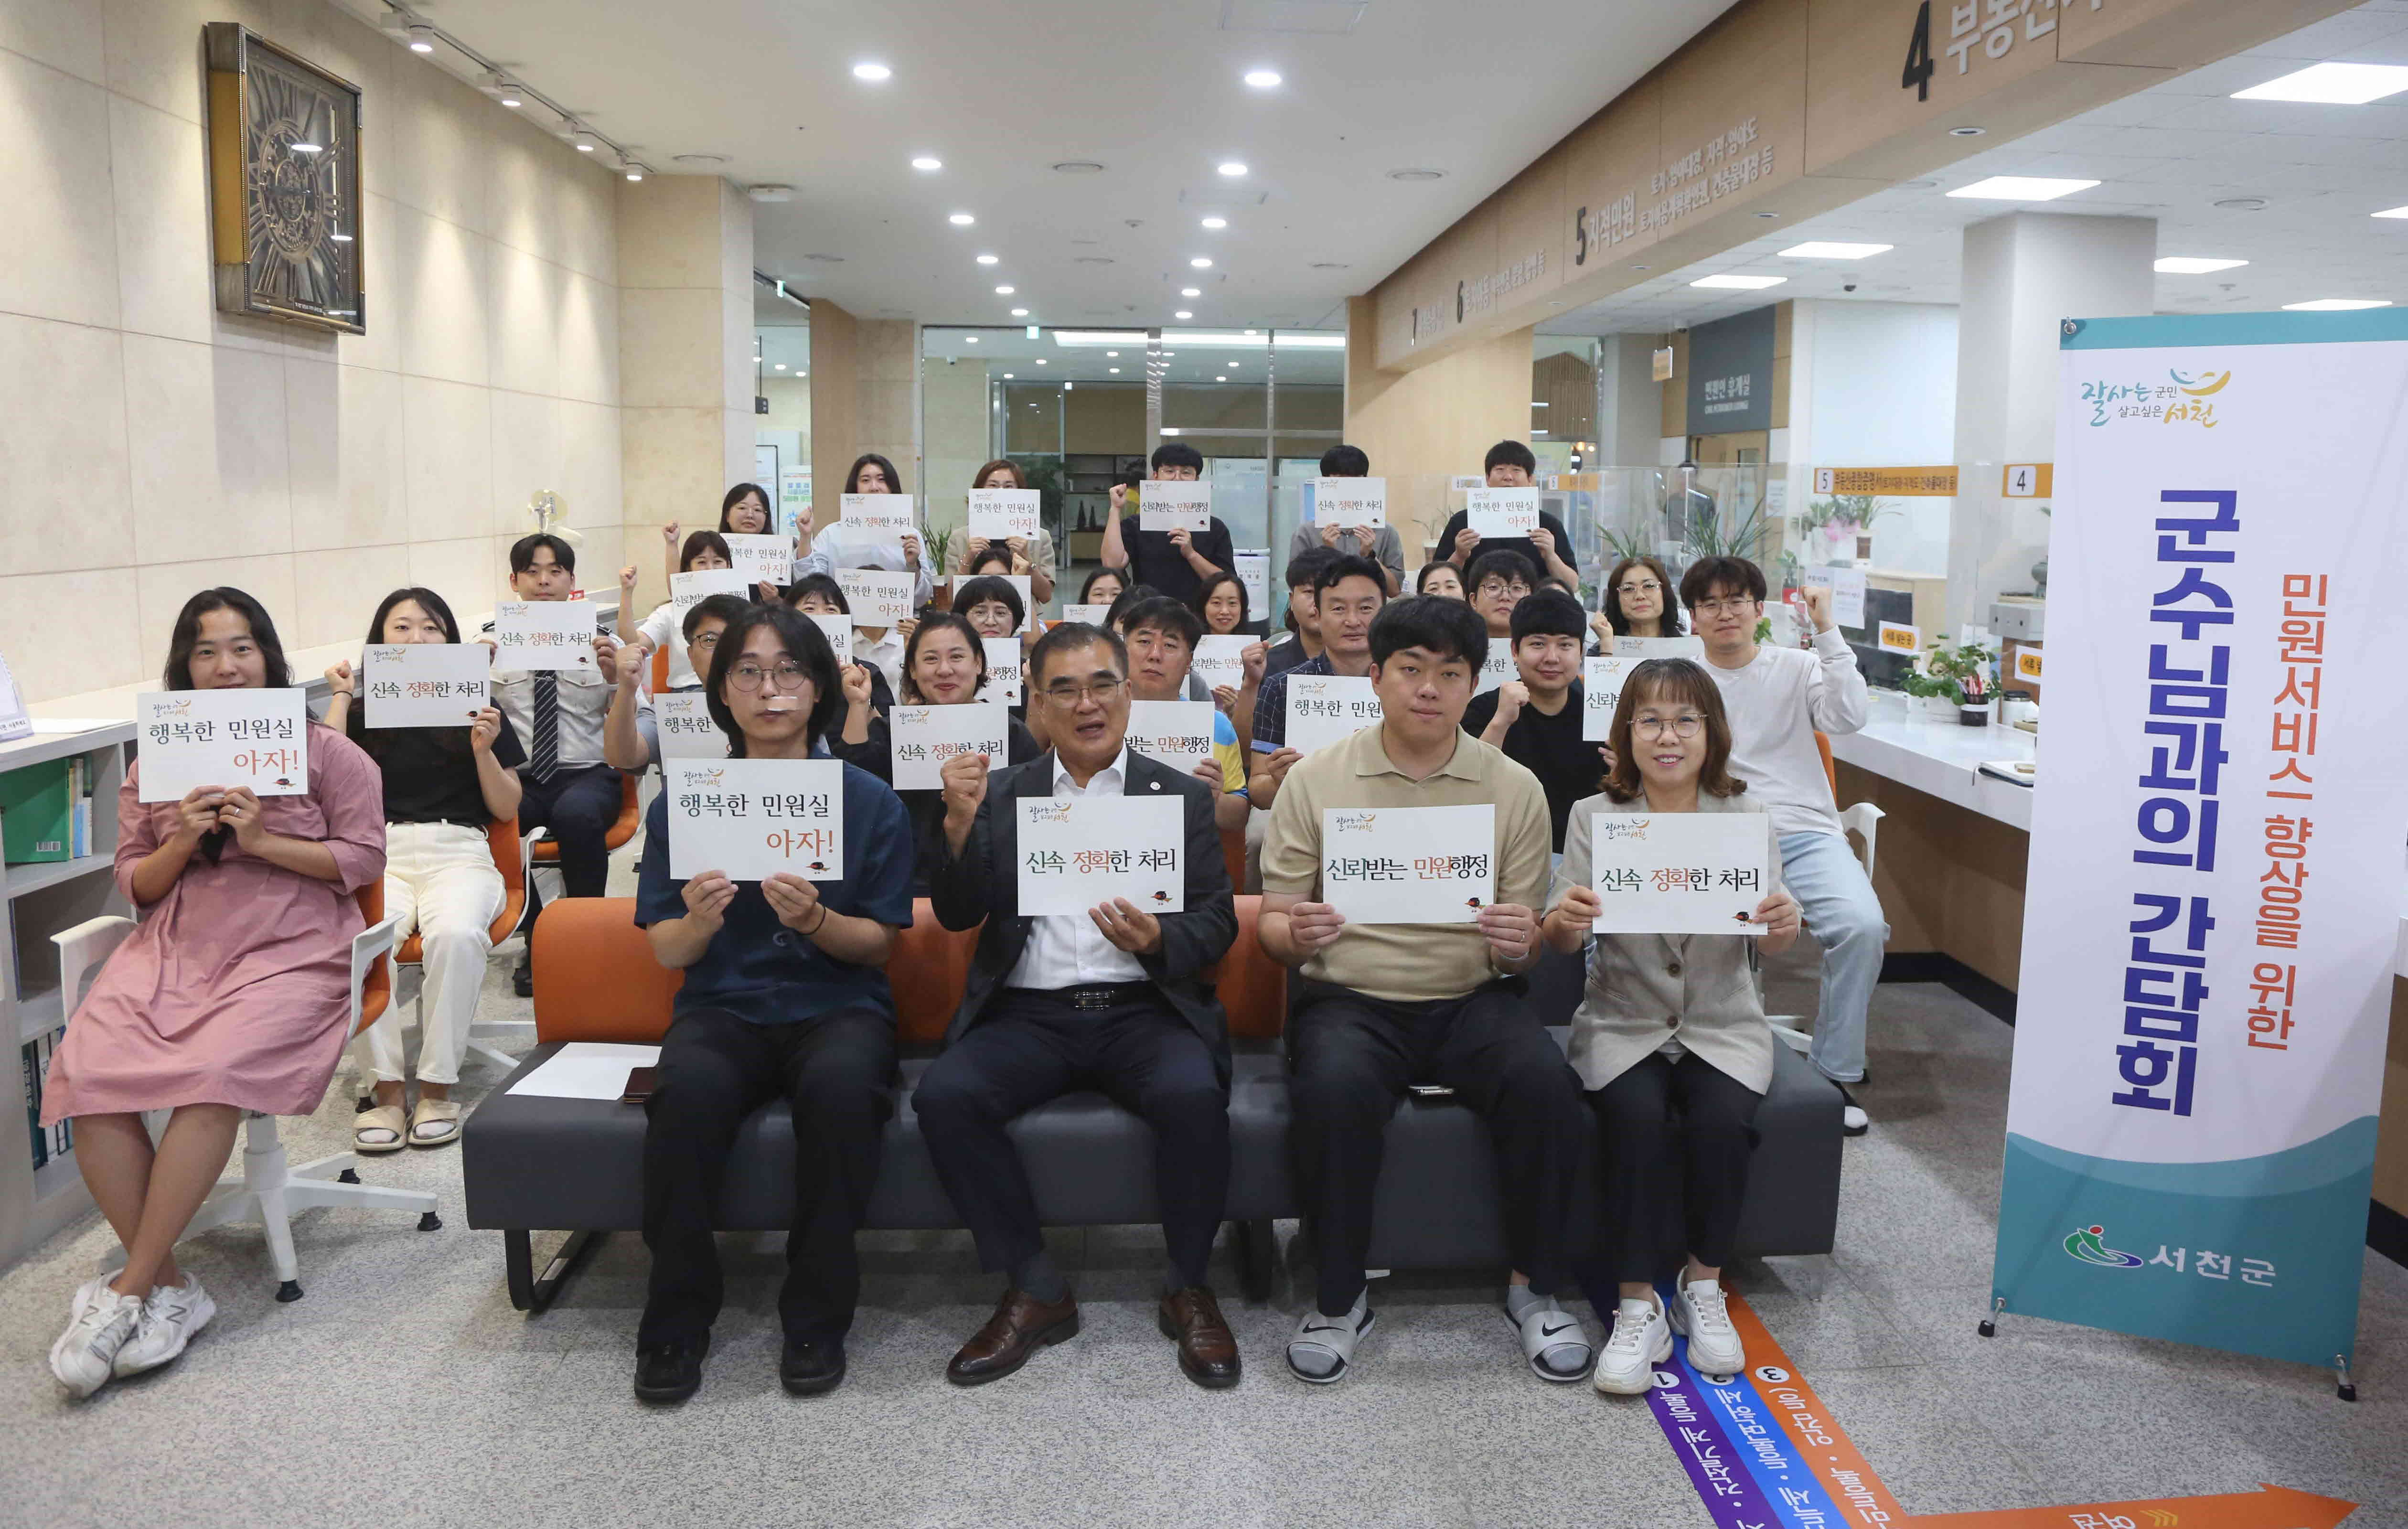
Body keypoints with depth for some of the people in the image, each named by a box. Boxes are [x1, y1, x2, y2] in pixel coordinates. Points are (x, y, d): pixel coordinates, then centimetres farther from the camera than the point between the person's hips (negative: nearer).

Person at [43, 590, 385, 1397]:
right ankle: (170, 1284, -14)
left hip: (289, 952, -4)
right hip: (174, 946, 4)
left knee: (213, 1072, -32)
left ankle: (129, 1291, -17)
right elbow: (135, 886, 17)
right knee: (86, 1070, -24)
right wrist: (183, 841, -3)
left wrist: (261, 840, -9)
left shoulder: (325, 752, 7)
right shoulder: (155, 763, 18)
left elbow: (364, 858, 1)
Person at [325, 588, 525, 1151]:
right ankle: (386, 1088, -23)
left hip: (459, 852, 0)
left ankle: (437, 1088, -24)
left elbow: (506, 809, 12)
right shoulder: (362, 711, 18)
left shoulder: (475, 709, 17)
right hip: (379, 854, 1)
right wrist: (339, 698, 3)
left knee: (455, 933, -36)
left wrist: (483, 750, -5)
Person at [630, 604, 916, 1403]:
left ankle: (817, 1317, -16)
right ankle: (676, 1321, -14)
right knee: (689, 1091, -33)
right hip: (723, 1007, 1)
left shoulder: (871, 802, 2)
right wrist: (700, 920, -20)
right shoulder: (681, 803, 5)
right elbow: (667, 951, 4)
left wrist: (815, 921, -20)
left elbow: (880, 945, 2)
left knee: (841, 1087, -35)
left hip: (838, 1006, 0)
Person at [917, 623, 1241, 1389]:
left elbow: (1217, 922, 4)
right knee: (943, 1094, -25)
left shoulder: (1182, 795, 10)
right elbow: (956, 916, 4)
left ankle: (1189, 1287, -6)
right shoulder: (1003, 794, 12)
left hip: (1143, 1008, -1)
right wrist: (959, 824, -14)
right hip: (1028, 1013, 1)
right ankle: (1033, 1288, -7)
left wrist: (1158, 940, -19)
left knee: (1193, 1094, -31)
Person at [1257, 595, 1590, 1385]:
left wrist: (1521, 942, -16)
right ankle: (1338, 1296, -9)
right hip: (1349, 998, -1)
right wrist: (1297, 933, -19)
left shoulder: (1516, 789, 7)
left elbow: (1524, 950, 8)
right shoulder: (1315, 779, 4)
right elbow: (1272, 921, 5)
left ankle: (1535, 1286, -3)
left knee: (1546, 1083, -27)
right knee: (1334, 1089, -32)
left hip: (1472, 999, 2)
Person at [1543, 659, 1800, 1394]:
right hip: (1623, 1023, -1)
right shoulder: (1593, 816, 0)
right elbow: (1559, 942, -7)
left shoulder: (1746, 816, 3)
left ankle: (1703, 1286, -1)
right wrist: (1564, 920, -31)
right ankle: (1637, 1308, -13)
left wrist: (1783, 926, -27)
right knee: (1637, 1116, -29)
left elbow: (1768, 944, -3)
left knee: (1722, 1120, -27)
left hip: (1722, 1024, 1)